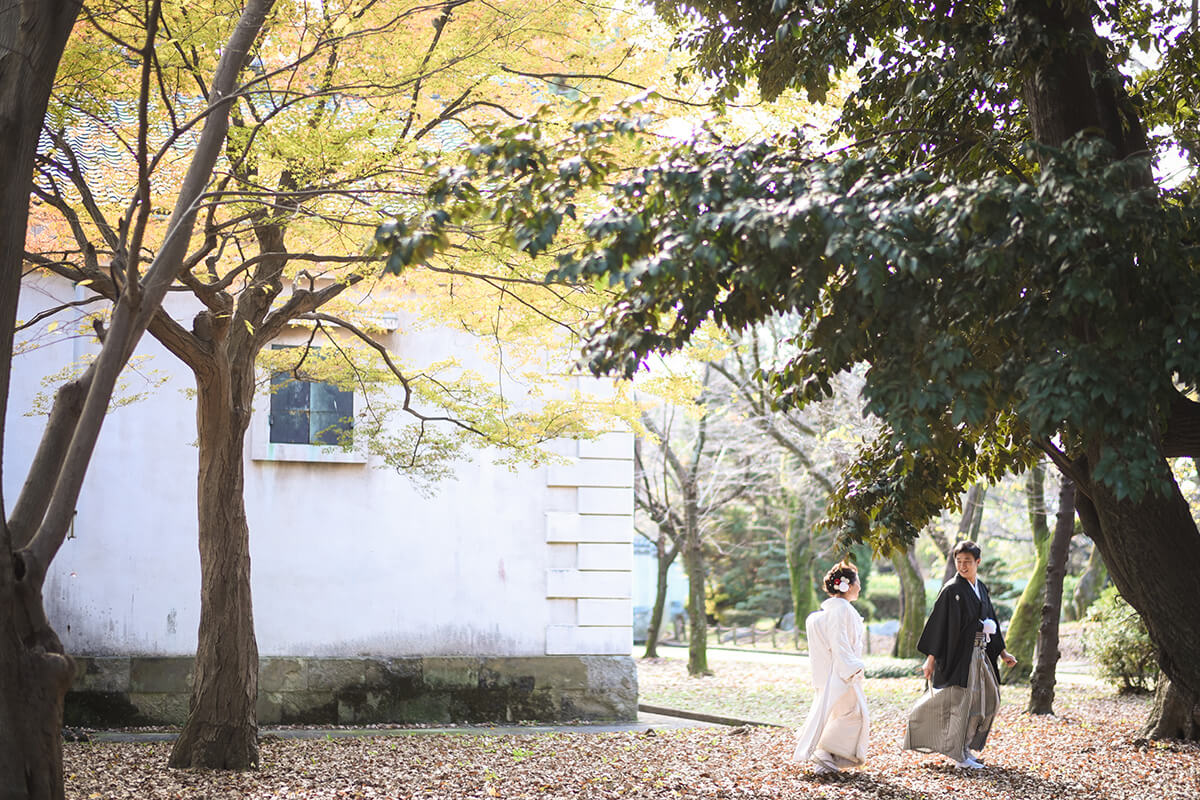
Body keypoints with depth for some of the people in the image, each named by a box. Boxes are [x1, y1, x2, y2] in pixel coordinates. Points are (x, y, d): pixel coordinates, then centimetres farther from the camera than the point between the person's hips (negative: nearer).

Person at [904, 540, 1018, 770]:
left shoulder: (981, 588, 11)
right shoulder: (951, 589, -12)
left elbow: (990, 621, 19)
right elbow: (938, 624, -13)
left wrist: (1002, 652, 18)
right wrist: (931, 659, -16)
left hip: (979, 654, 8)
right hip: (958, 654, -8)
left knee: (989, 698, 12)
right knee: (961, 702, -5)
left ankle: (965, 747, 24)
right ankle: (960, 756, 3)